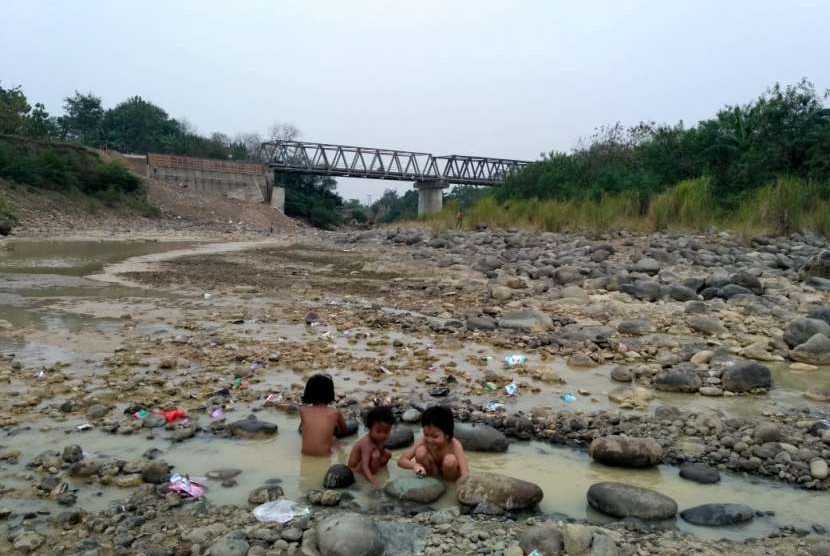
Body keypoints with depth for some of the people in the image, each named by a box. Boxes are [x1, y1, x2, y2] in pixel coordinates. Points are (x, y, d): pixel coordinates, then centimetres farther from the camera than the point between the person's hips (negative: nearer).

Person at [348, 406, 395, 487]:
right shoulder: (366, 443, -37)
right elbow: (364, 466, -44)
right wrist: (372, 480, -57)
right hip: (356, 468, -9)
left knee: (387, 454, 2)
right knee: (376, 455, -31)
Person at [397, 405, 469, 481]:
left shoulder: (455, 445, -30)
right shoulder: (424, 441, -22)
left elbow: (465, 474, -39)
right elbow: (401, 461, -23)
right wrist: (414, 465, -45)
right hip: (434, 473, 2)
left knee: (450, 460, -36)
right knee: (420, 451, -26)